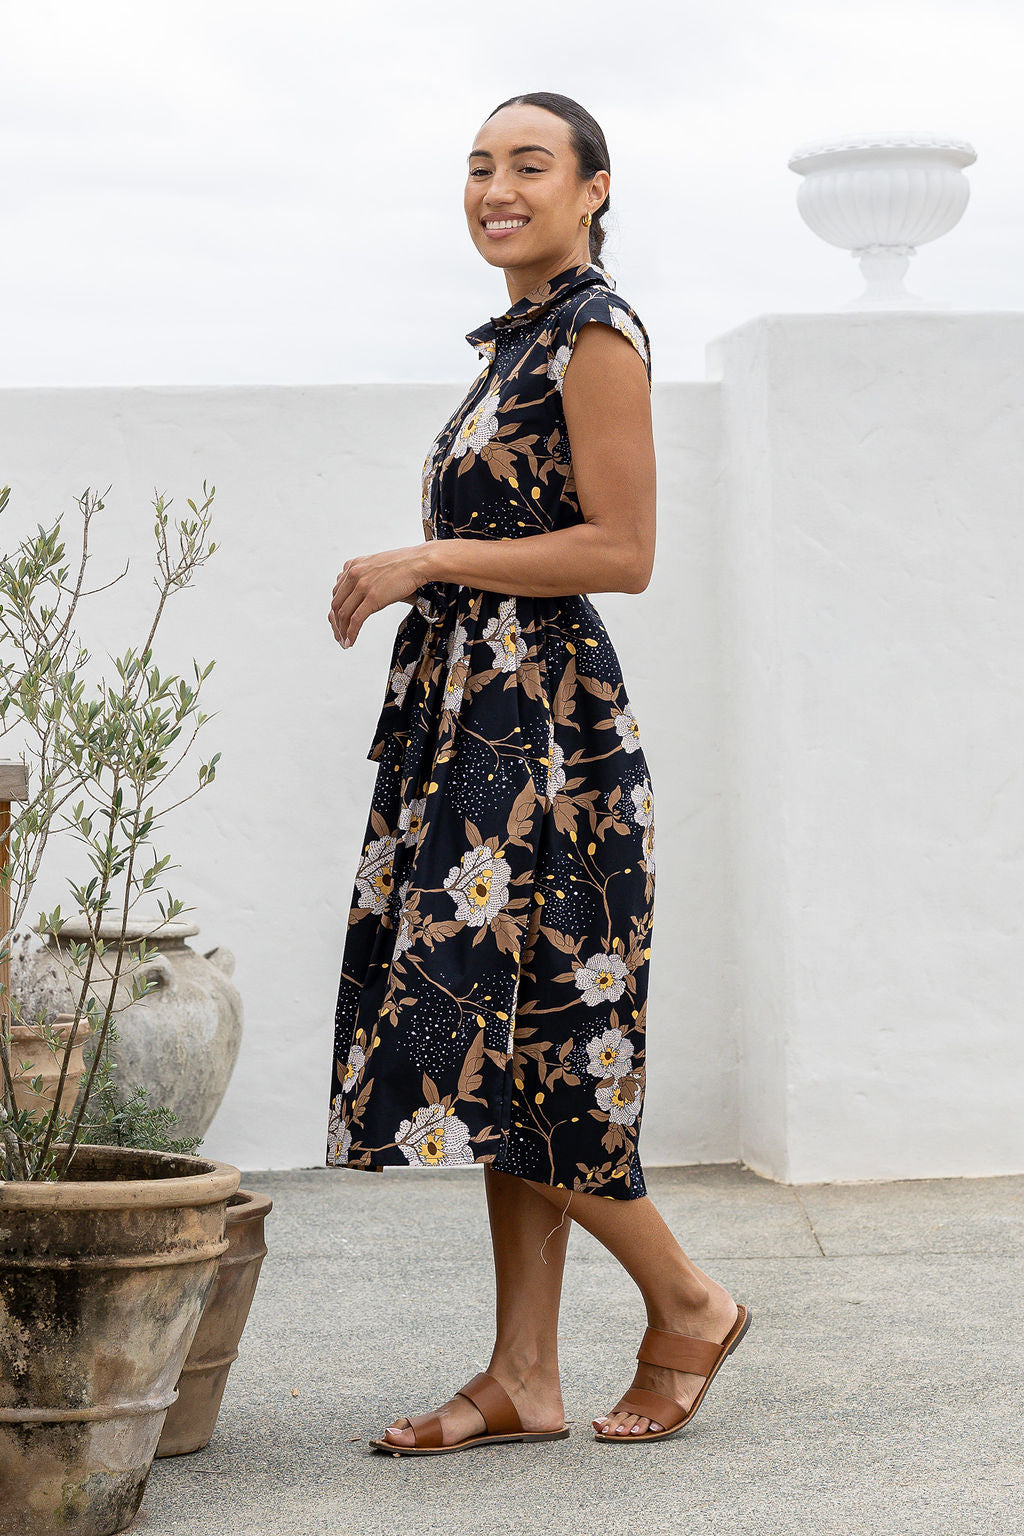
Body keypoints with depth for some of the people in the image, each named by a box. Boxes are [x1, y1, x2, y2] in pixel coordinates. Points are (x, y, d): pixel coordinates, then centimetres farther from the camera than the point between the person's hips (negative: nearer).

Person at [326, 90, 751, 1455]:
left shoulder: (597, 335, -8)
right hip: (480, 725, 9)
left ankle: (689, 1303, 9)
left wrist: (429, 561, -15)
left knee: (516, 1043, -9)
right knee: (497, 1046, 6)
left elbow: (622, 551, -16)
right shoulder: (522, 342, 19)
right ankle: (525, 1377, 9)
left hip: (544, 728, -9)